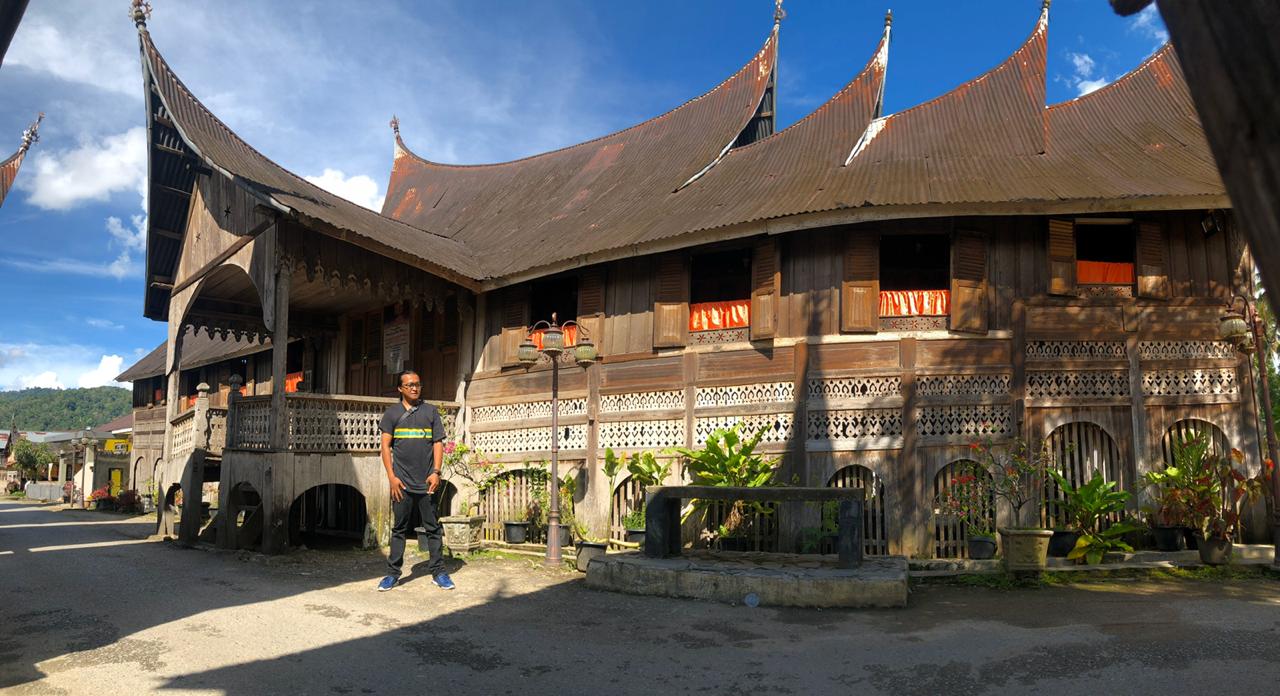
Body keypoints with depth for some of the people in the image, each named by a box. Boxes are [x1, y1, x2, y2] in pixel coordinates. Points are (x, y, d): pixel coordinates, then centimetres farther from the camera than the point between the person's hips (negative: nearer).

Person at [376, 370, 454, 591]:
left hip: (427, 482, 1)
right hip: (402, 482, 0)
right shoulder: (392, 413, 7)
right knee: (399, 528, 6)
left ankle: (438, 572, 11)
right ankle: (393, 573, 14)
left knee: (433, 528, 4)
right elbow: (385, 446, 4)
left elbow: (438, 443, 6)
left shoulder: (431, 411, 9)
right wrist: (391, 476, -5)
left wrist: (436, 472, -6)